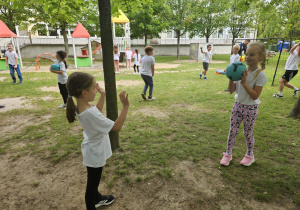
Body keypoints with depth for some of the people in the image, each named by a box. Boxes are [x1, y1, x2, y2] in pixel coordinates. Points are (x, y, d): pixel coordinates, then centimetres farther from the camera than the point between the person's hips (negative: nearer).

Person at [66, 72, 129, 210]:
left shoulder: (80, 107, -9)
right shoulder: (90, 113, -36)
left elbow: (97, 112, 12)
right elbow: (116, 127, -33)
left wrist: (103, 95, 9)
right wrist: (125, 106, -35)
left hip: (92, 151, 9)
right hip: (95, 155, -9)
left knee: (95, 179, 31)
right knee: (92, 184, 14)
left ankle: (97, 198, 55)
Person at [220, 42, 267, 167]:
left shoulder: (260, 74, -15)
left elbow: (255, 96, -22)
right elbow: (231, 90, 0)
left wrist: (244, 82, -27)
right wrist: (231, 79, -15)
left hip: (251, 108, -4)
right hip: (238, 105, 4)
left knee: (248, 133, 9)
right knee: (232, 131, 7)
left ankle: (249, 155, 32)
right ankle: (228, 154, 21)